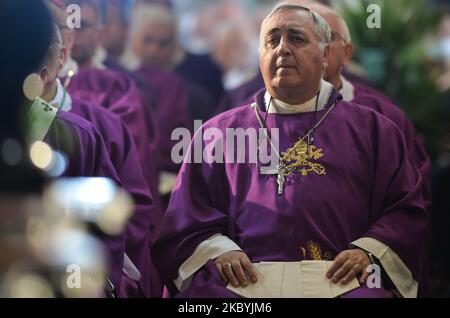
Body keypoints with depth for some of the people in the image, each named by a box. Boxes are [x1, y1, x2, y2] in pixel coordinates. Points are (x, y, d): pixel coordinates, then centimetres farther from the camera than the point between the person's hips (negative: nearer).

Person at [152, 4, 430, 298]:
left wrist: (368, 252, -6)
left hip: (342, 281, 0)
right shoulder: (219, 133, 22)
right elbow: (185, 221, 16)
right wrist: (218, 251, -5)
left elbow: (408, 210, 14)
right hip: (245, 281, 0)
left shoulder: (374, 130, 21)